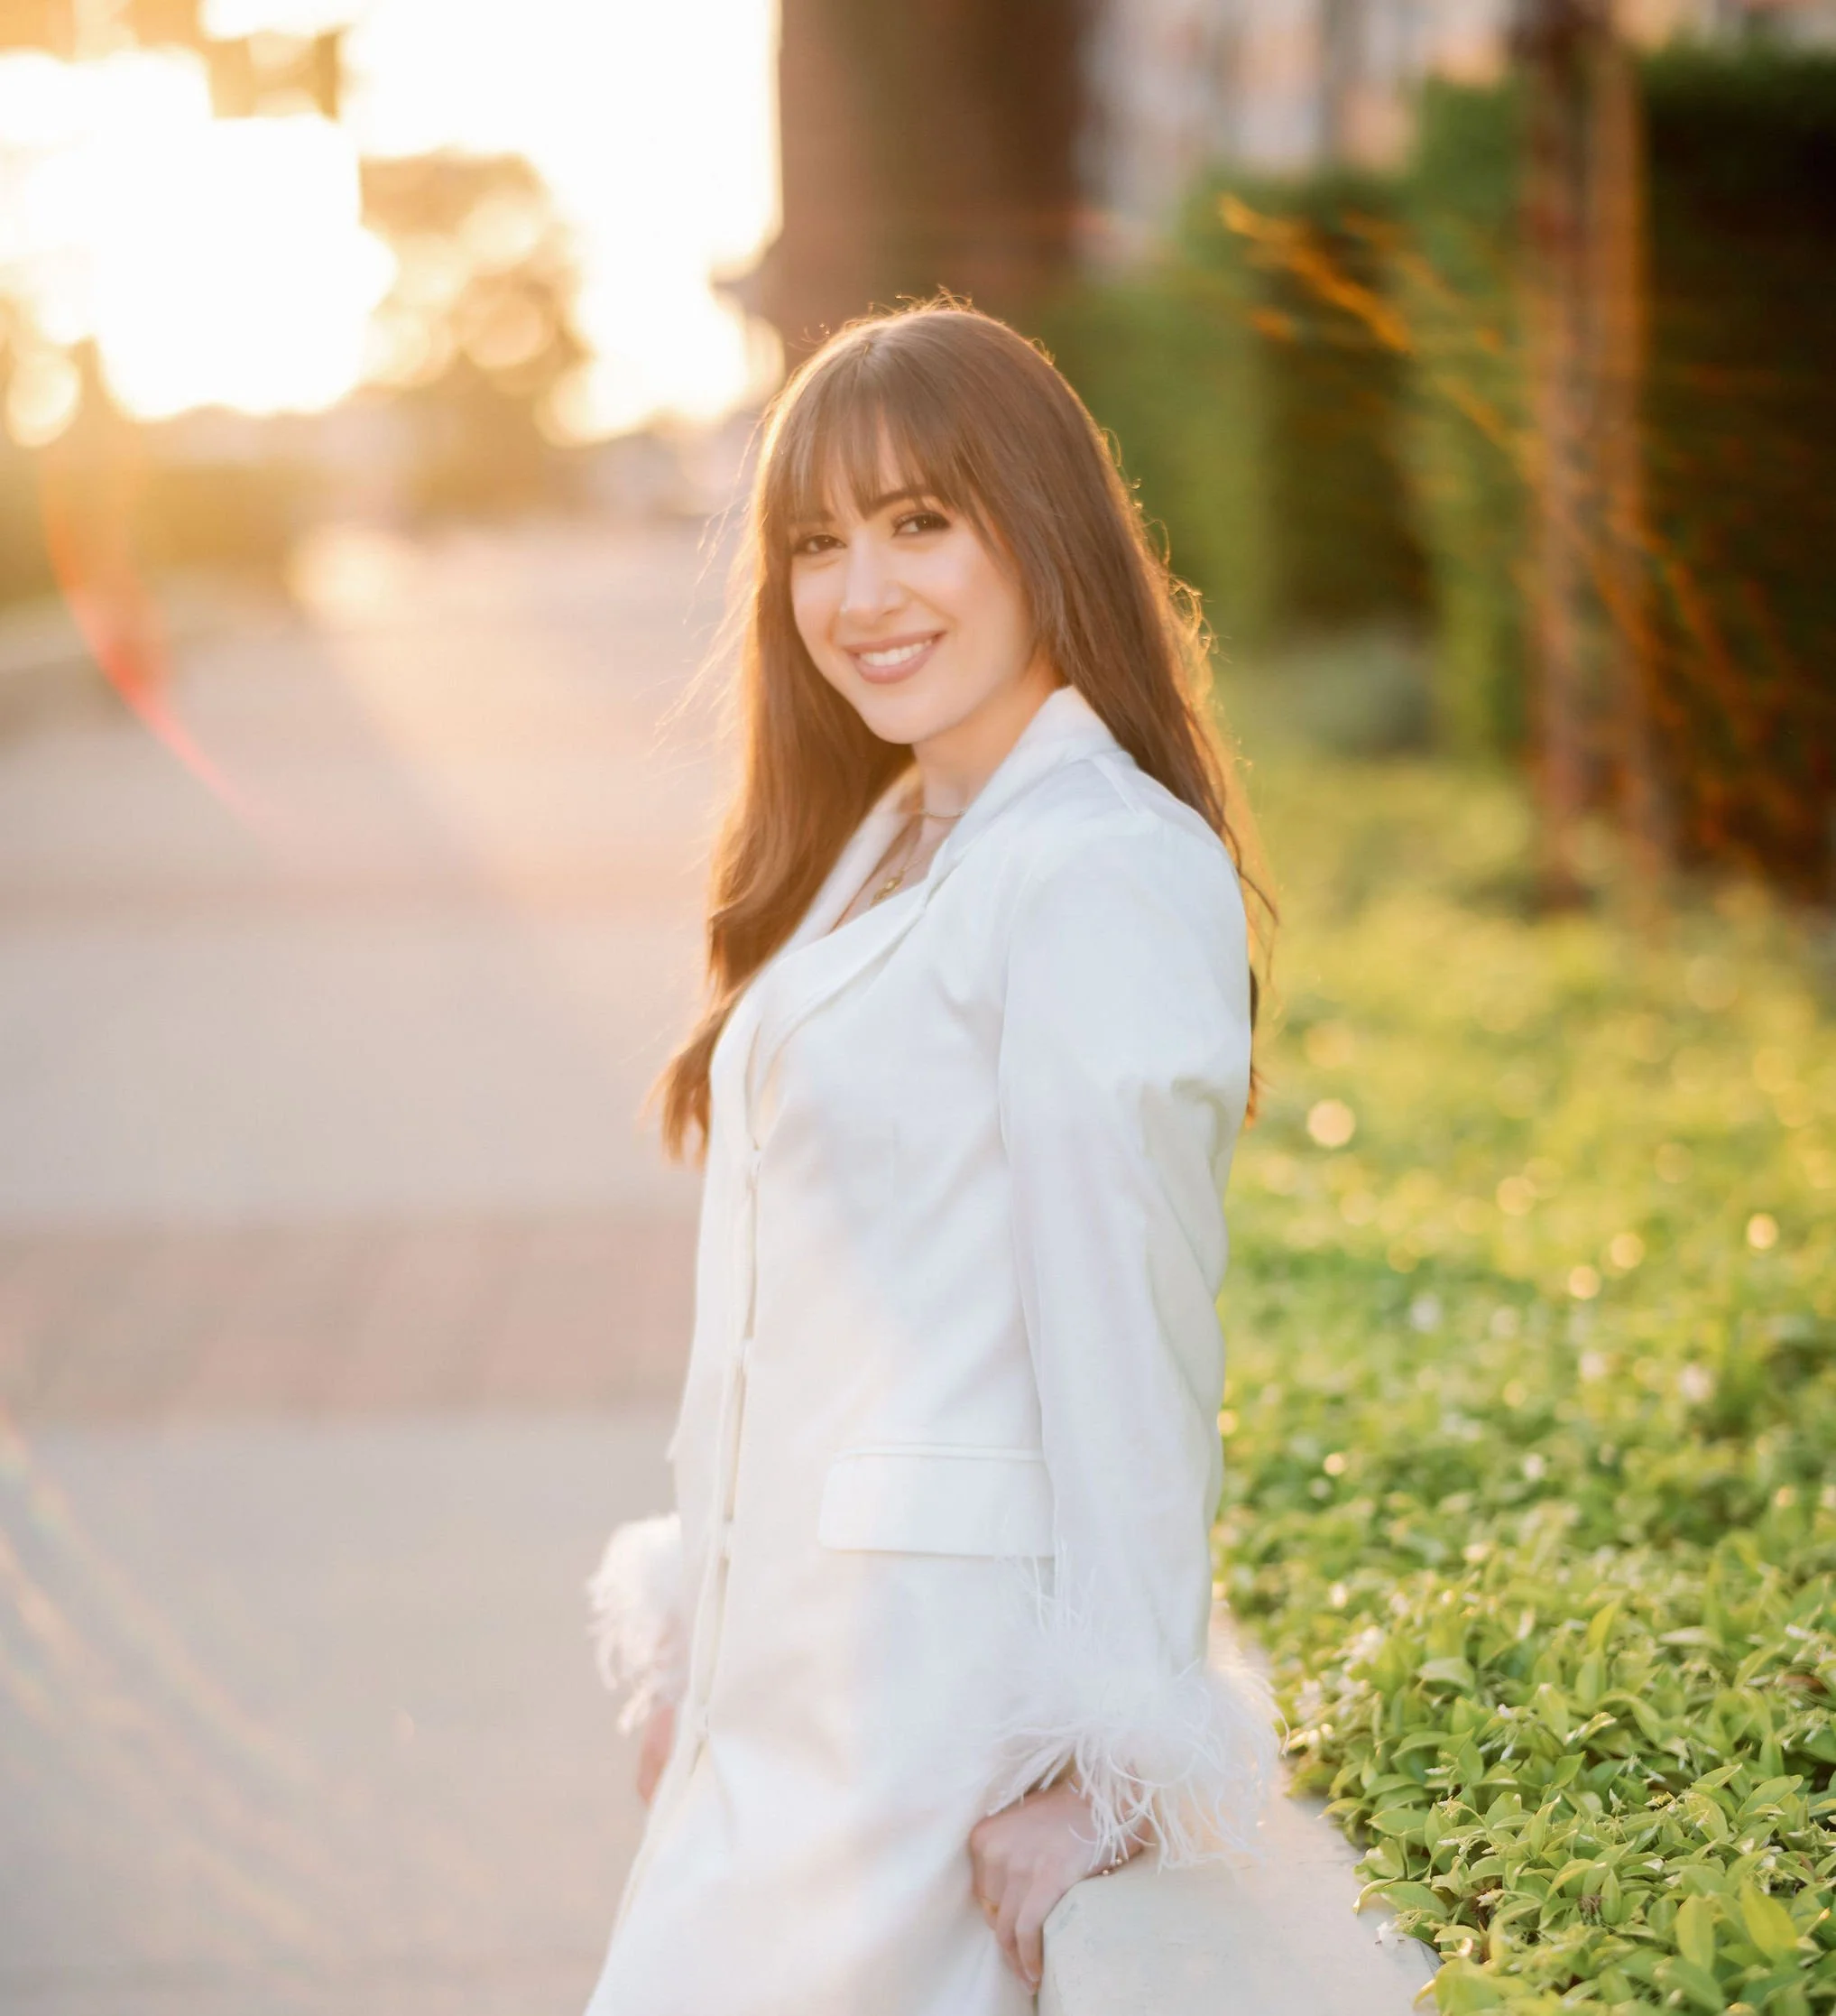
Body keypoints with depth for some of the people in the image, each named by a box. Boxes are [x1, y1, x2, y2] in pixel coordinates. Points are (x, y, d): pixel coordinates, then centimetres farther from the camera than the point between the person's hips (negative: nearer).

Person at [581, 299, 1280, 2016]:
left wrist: (1098, 1760, -15)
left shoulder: (1100, 870, -16)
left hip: (951, 1674, -8)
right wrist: (700, 1640, 16)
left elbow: (1128, 1327, -17)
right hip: (785, 1665, 9)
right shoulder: (878, 845, 13)